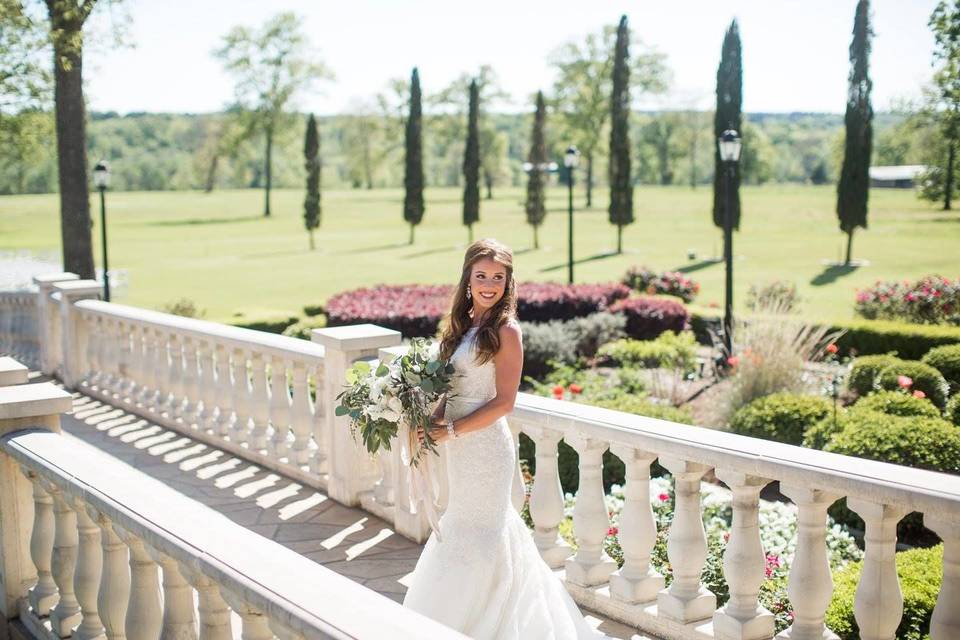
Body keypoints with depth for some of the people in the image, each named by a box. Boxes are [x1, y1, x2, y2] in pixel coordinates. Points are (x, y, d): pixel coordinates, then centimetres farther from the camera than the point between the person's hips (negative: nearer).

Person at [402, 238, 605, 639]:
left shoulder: (505, 331, -14)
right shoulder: (464, 323, 8)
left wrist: (450, 431, -16)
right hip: (461, 445, 7)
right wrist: (431, 423, -4)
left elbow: (504, 402, -16)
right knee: (491, 527, 19)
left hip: (486, 444, -7)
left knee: (474, 533, 5)